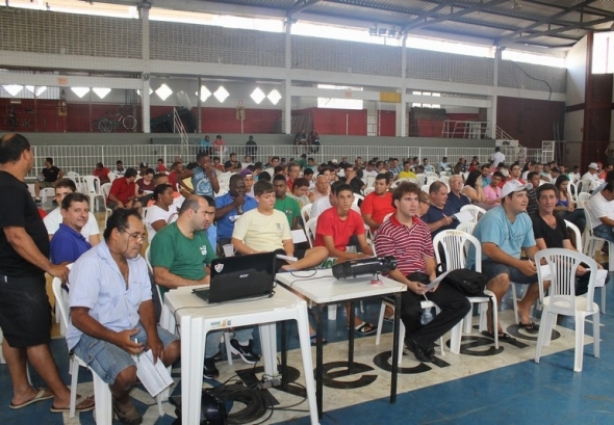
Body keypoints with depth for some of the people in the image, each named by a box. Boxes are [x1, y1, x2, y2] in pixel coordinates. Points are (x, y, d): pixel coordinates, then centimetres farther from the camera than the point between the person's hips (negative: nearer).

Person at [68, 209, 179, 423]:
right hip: (94, 334, -7)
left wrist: (152, 333, -14)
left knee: (173, 349, -7)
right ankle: (121, 400, 7)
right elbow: (78, 317, -23)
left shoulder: (138, 261, 4)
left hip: (133, 326, 7)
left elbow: (145, 302, 5)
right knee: (126, 374, -28)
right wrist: (115, 338, -35)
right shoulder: (90, 264, -20)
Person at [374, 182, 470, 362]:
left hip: (423, 278, 7)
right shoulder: (386, 231, -7)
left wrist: (432, 275, -5)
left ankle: (417, 340, -5)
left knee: (462, 304, -8)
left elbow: (428, 255, 16)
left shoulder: (422, 227, 15)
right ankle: (423, 339, 3)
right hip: (400, 280, -7)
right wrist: (408, 283, -25)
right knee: (412, 310, -37)